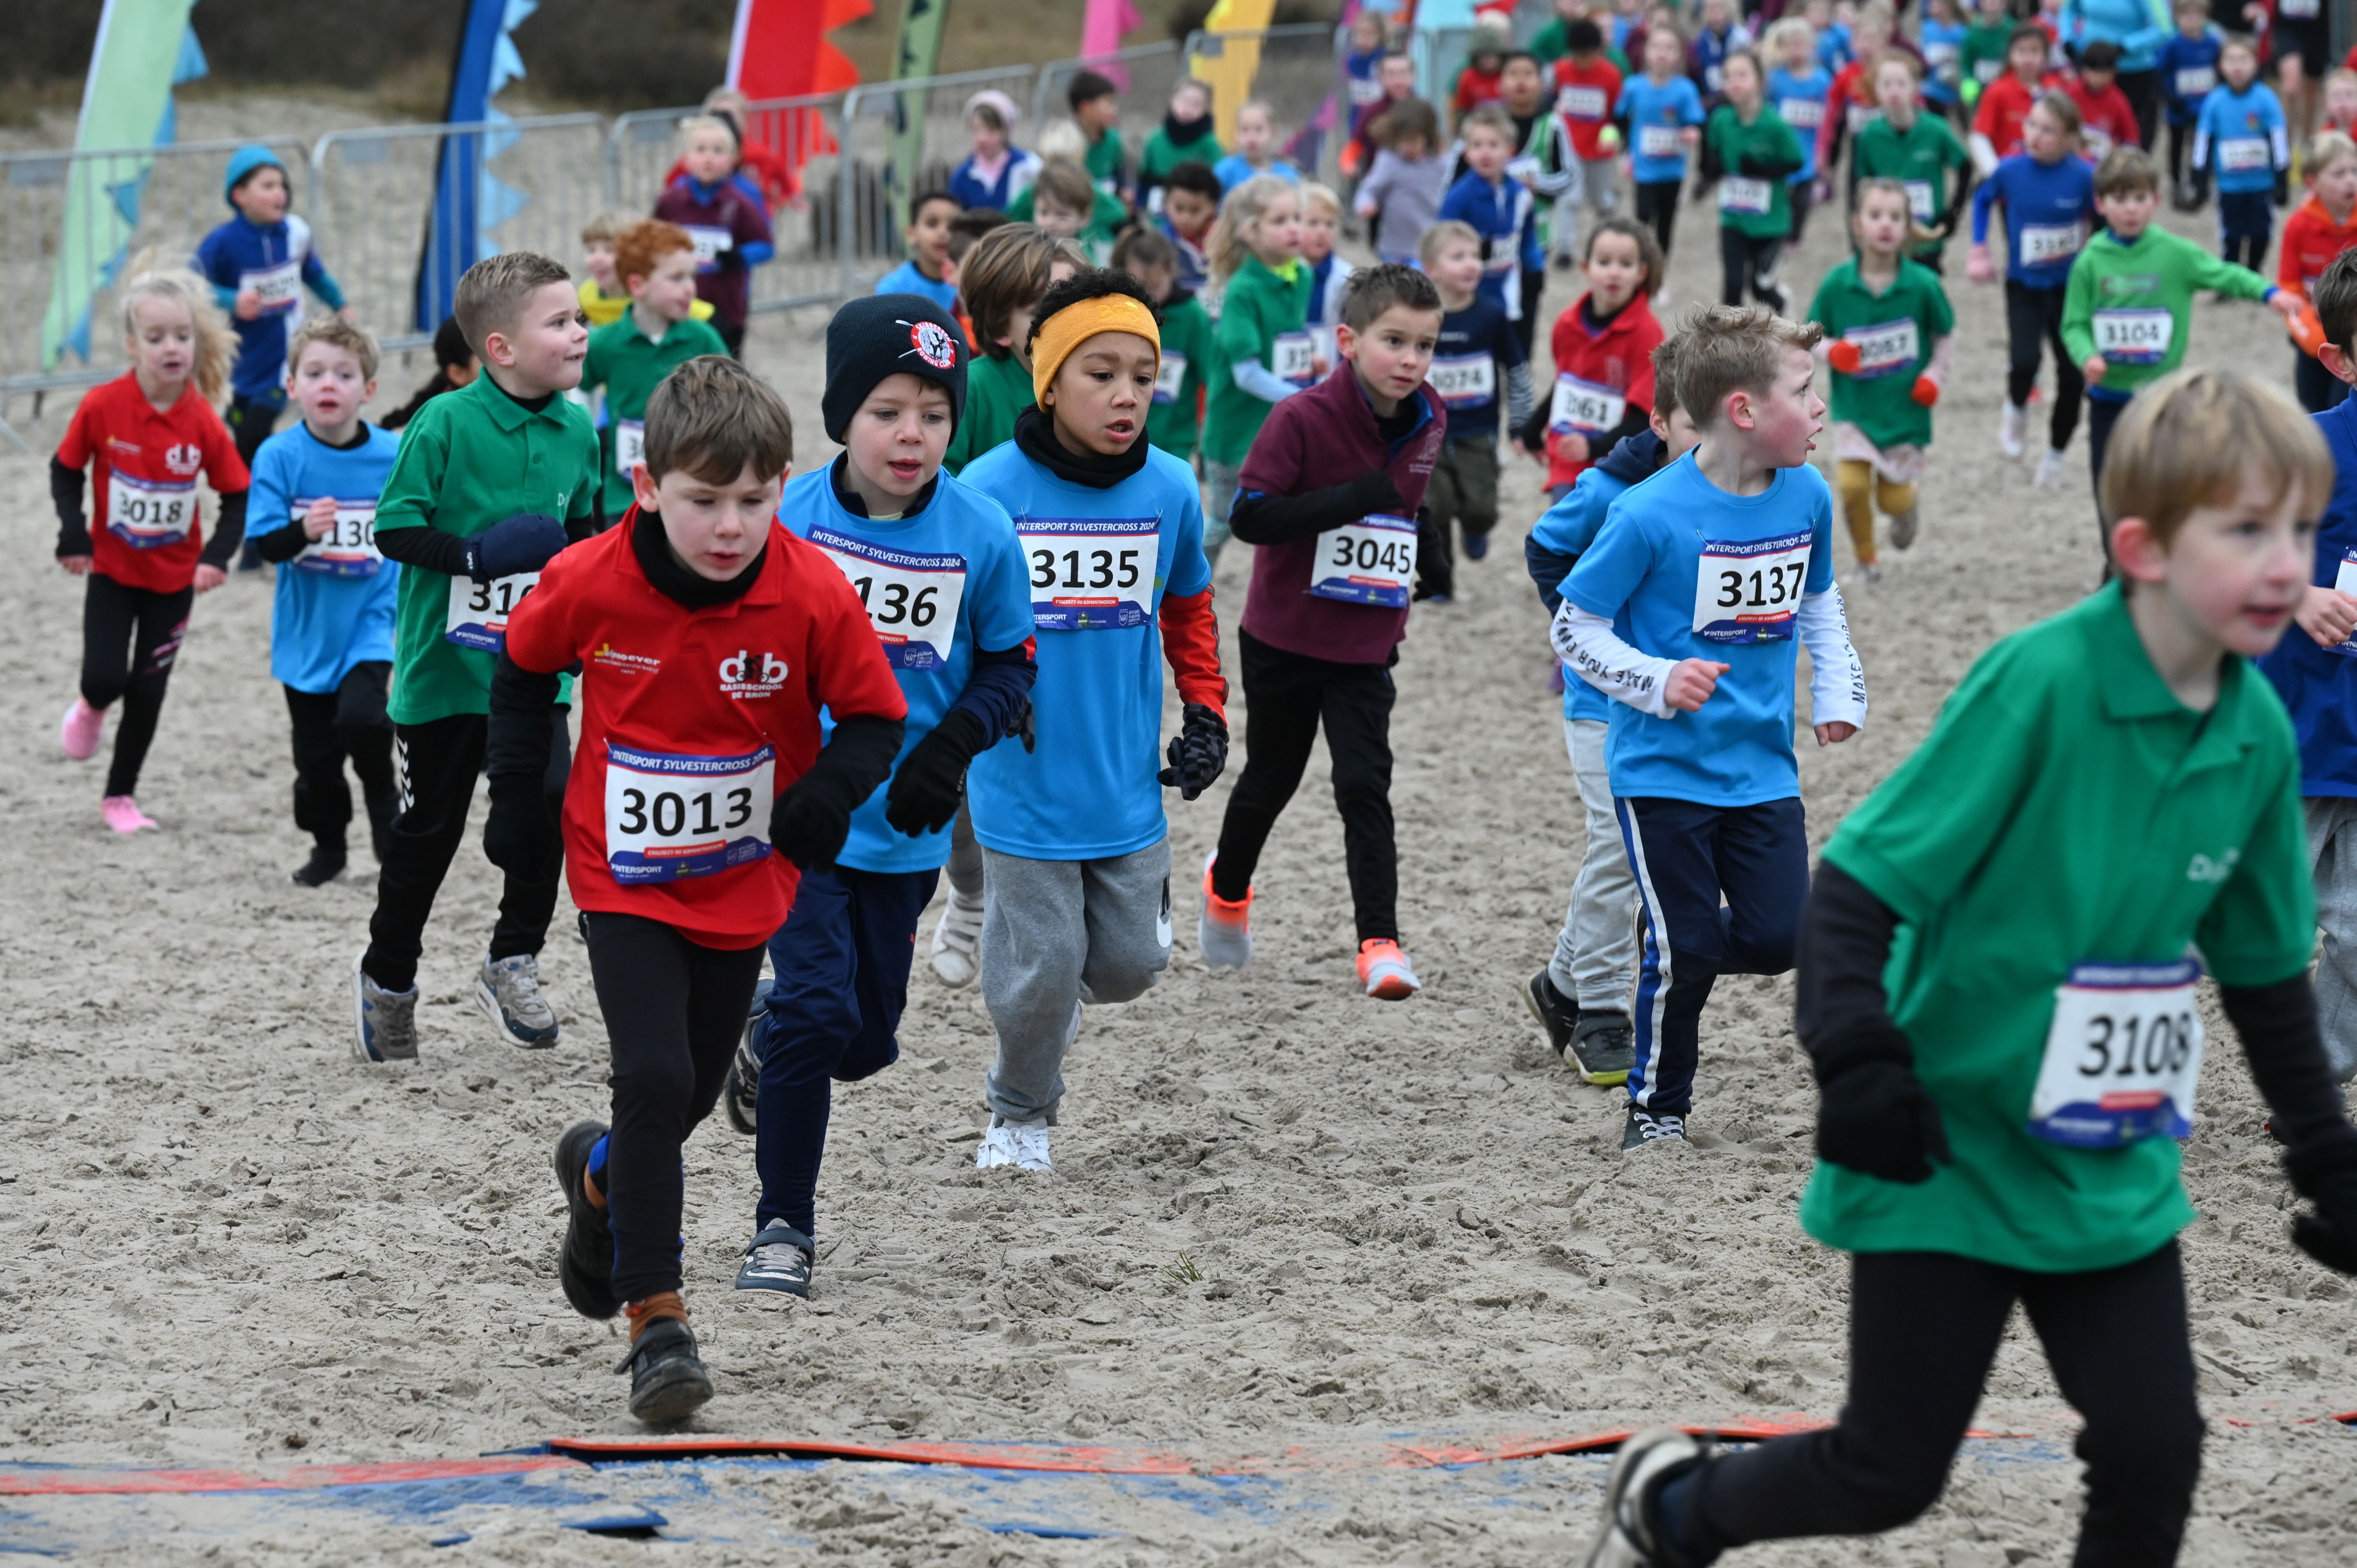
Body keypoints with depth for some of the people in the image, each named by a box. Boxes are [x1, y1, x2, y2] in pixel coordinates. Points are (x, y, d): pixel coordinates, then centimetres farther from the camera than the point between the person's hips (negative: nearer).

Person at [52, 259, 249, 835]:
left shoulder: (203, 422, -16)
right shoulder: (102, 407, -18)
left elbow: (237, 497, -5)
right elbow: (66, 470, -4)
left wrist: (217, 557, -18)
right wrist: (73, 534, -15)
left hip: (174, 576, 1)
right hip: (111, 569, -1)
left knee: (148, 690, 8)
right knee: (104, 678, -10)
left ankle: (121, 795, 25)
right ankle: (92, 710, 28)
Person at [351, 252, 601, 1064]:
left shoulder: (577, 432, 1)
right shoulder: (445, 424, -16)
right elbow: (395, 530, -15)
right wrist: (476, 557, -26)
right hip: (445, 663, -4)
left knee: (547, 801, -11)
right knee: (428, 829, 8)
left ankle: (512, 965, 8)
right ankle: (387, 978, 28)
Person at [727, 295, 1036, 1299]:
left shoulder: (982, 536, -8)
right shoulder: (790, 521, -11)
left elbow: (1011, 667, 4)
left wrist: (956, 739, -14)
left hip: (904, 829, 3)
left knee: (866, 1041, 11)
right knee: (817, 1008, -12)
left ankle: (766, 1050, 48)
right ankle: (783, 1226, 5)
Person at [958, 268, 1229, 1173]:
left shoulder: (1170, 490, -1)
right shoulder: (990, 490, -14)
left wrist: (1205, 714, 11)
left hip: (1129, 783, 4)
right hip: (1024, 784, -4)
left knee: (1131, 962, 8)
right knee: (1038, 969, 3)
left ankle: (1055, 1000, 42)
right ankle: (1020, 1112, 30)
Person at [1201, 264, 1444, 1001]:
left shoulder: (1427, 424, -1)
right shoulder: (1303, 418, -20)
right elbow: (1251, 516, -25)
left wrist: (1395, 614, 11)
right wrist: (1361, 496, -29)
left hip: (1366, 646, 3)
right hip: (1283, 639, -3)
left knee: (1365, 786, -7)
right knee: (1271, 777, 15)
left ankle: (1380, 941, -10)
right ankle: (1227, 887, 42)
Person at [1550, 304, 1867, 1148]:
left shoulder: (1807, 496, -1)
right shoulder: (1650, 516, -19)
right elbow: (1575, 630, -11)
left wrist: (1839, 690, 9)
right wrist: (1658, 682, -23)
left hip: (1762, 767, 5)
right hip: (1664, 769, -5)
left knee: (1779, 938, -3)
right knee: (1686, 949, -2)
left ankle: (1664, 968, 27)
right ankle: (1656, 1106, 19)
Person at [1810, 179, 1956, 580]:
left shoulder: (1923, 284, -12)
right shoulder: (1837, 284, -11)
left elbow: (1946, 334, 5)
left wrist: (1935, 373, -8)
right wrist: (1832, 351, -19)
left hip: (1905, 409, 0)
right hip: (1854, 407, 0)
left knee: (1894, 499, 6)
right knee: (1852, 483, -15)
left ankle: (1907, 511, 46)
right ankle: (1866, 558, 12)